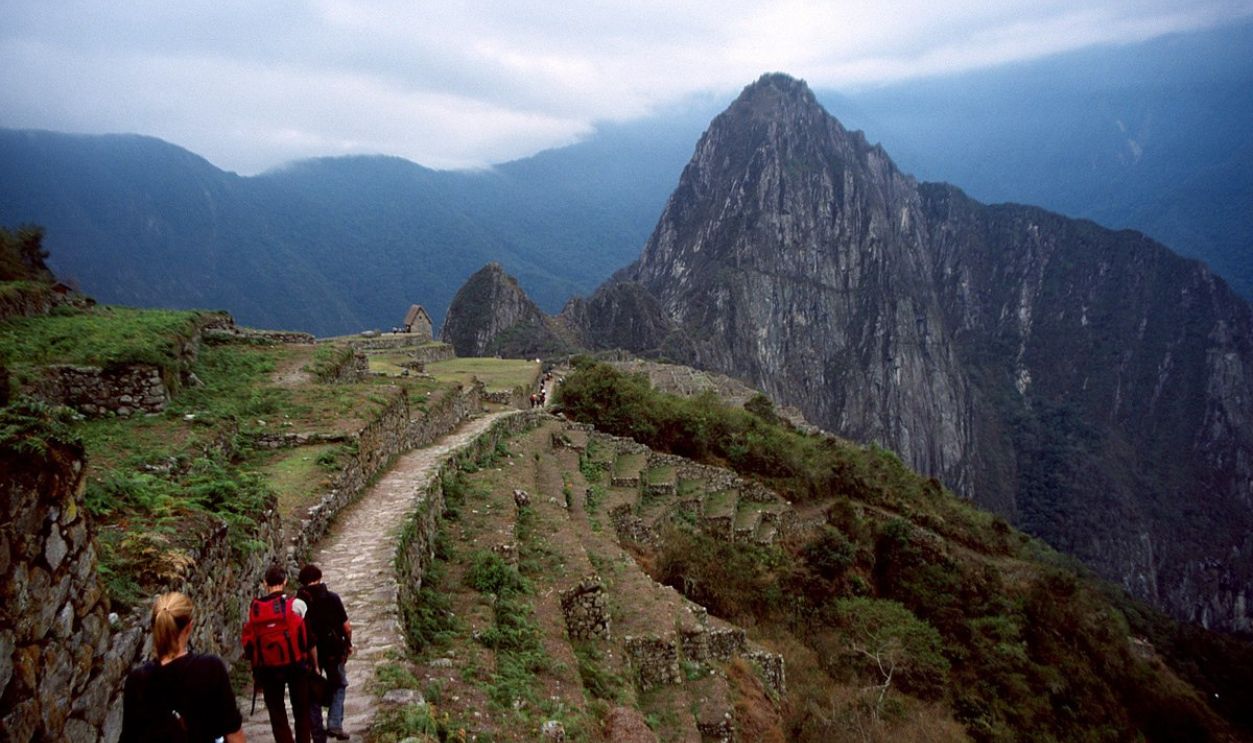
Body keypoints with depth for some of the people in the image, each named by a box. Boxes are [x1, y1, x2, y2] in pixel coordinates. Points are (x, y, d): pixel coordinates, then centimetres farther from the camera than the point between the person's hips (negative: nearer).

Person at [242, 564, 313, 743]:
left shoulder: (253, 609, -2)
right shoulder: (295, 604, -10)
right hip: (295, 665, -1)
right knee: (301, 711, 15)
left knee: (276, 713, 11)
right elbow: (309, 638, -7)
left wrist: (257, 671, 12)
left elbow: (249, 643, 2)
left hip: (268, 669, 2)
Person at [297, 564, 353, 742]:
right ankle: (335, 725, 4)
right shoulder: (331, 597, -8)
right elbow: (346, 626, -8)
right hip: (332, 651, -1)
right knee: (339, 686, 18)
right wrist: (349, 643, 8)